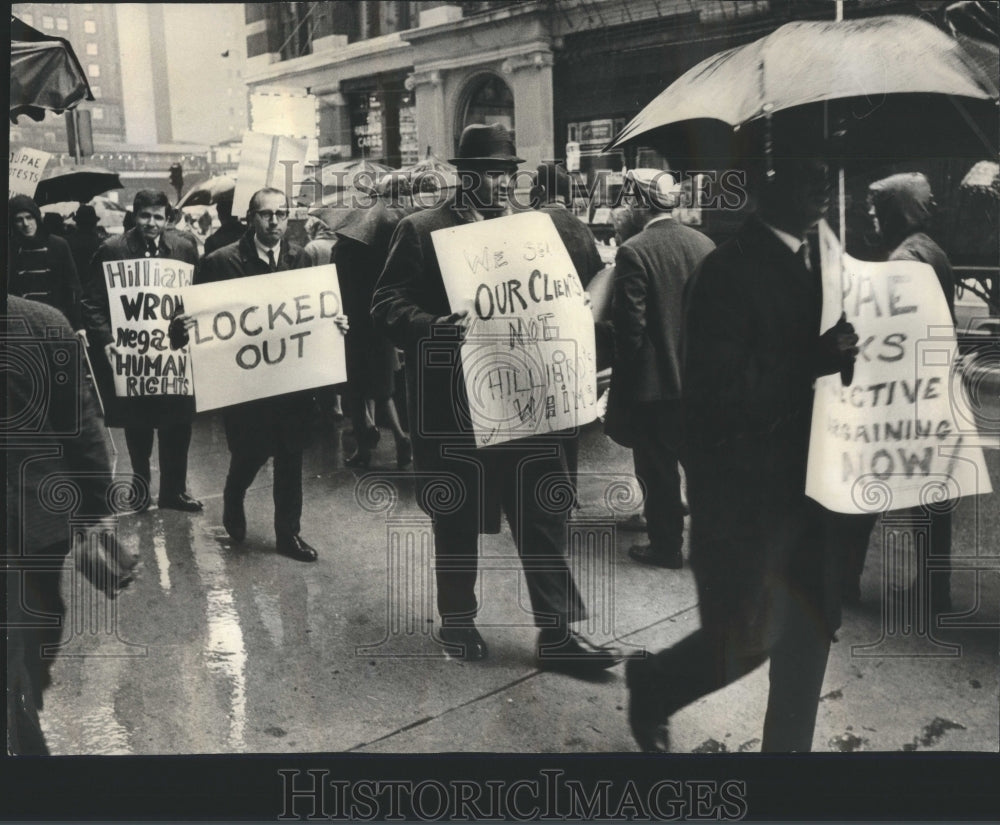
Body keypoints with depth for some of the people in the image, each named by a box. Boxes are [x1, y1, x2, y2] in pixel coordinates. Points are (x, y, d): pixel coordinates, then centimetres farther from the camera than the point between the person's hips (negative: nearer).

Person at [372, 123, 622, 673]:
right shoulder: (421, 231, -1)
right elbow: (387, 306, -8)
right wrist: (436, 326, -26)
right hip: (452, 404, -3)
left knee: (542, 514, 3)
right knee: (457, 518, 10)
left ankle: (557, 633, 12)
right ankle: (456, 621, 29)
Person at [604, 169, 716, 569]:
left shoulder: (633, 252, -17)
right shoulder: (704, 244, 1)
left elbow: (630, 326, -17)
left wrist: (623, 377, -6)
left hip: (654, 380, -6)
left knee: (657, 467, 7)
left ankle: (666, 546, 18)